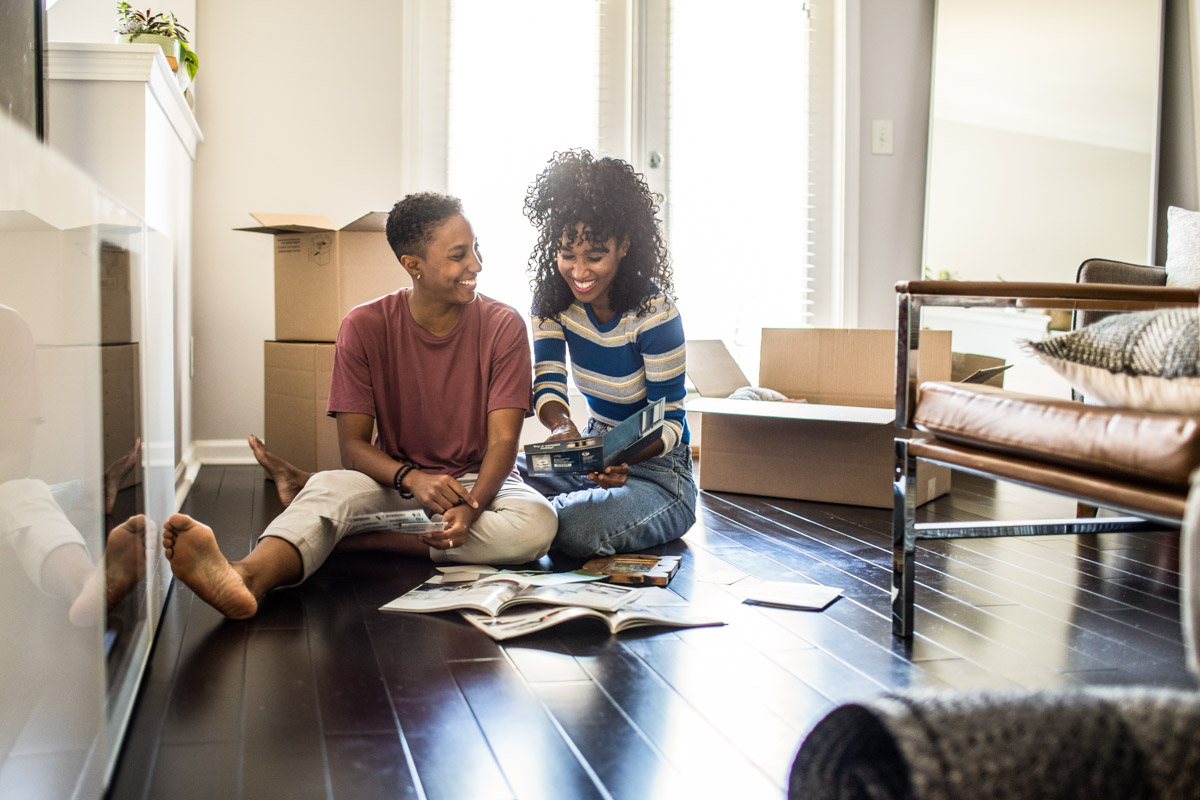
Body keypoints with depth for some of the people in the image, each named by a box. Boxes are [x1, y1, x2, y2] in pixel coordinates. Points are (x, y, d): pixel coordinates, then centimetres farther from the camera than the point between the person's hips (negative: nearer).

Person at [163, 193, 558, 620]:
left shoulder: (503, 326, -6)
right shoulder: (365, 327, -4)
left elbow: (503, 441, -13)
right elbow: (352, 444, -8)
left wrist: (470, 507, -34)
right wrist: (412, 478, -30)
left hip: (477, 482, 0)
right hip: (395, 482, 0)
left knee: (537, 523, -33)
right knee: (331, 486, -32)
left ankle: (351, 537, -29)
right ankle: (247, 576, -63)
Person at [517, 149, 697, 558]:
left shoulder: (654, 312, -20)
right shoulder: (553, 298, -4)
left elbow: (668, 420, -17)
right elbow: (547, 382, -10)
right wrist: (562, 426, -35)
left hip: (656, 469, -4)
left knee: (576, 528, -31)